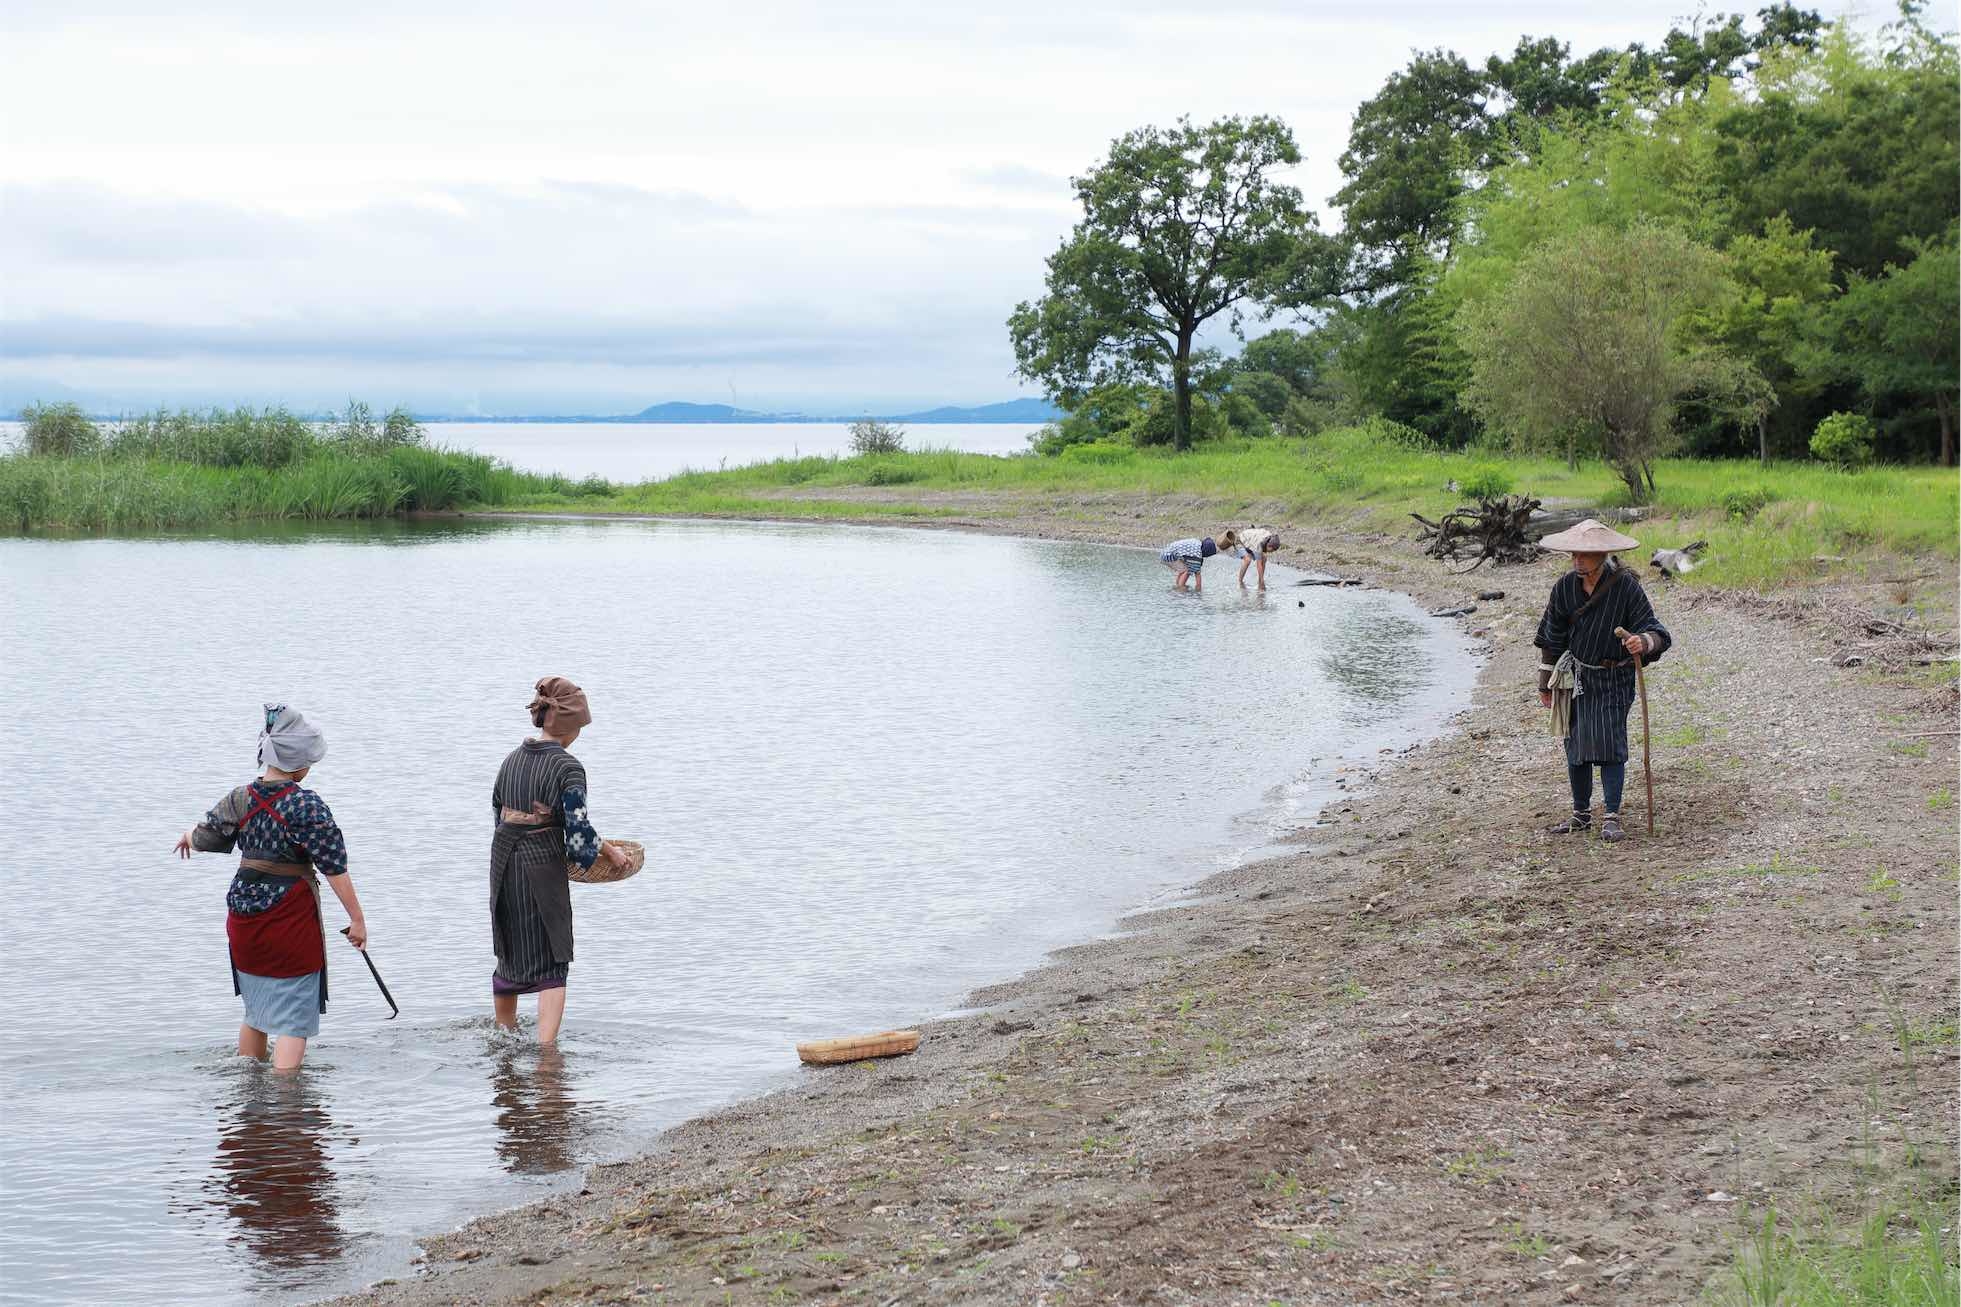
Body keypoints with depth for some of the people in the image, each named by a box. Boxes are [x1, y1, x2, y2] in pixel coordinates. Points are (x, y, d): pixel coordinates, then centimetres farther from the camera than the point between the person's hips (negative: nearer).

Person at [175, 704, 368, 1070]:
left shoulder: (240, 799, 1)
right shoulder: (307, 806, -16)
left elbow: (204, 840, 15)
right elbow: (335, 868, -16)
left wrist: (189, 836, 39)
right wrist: (357, 919, -10)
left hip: (244, 916, 6)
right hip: (291, 922, -6)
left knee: (256, 1012, 22)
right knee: (292, 1018, -2)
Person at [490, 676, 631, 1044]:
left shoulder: (512, 759, 7)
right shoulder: (568, 768, -13)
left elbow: (498, 809, 14)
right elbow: (579, 830, -17)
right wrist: (610, 852, -2)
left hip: (504, 865, 6)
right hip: (543, 868, -6)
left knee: (510, 955, 22)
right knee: (552, 963, 3)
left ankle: (505, 1036, 37)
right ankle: (545, 1048, -8)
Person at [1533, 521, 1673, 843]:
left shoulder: (1625, 586, -16)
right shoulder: (1565, 587, -4)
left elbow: (1657, 632, -17)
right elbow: (1552, 638, 8)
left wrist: (1643, 642, -42)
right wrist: (1545, 684, 13)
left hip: (1614, 680, -4)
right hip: (1576, 677, 4)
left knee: (1610, 745, -11)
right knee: (1575, 746, 8)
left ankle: (1612, 818, -3)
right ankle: (1581, 814, 23)